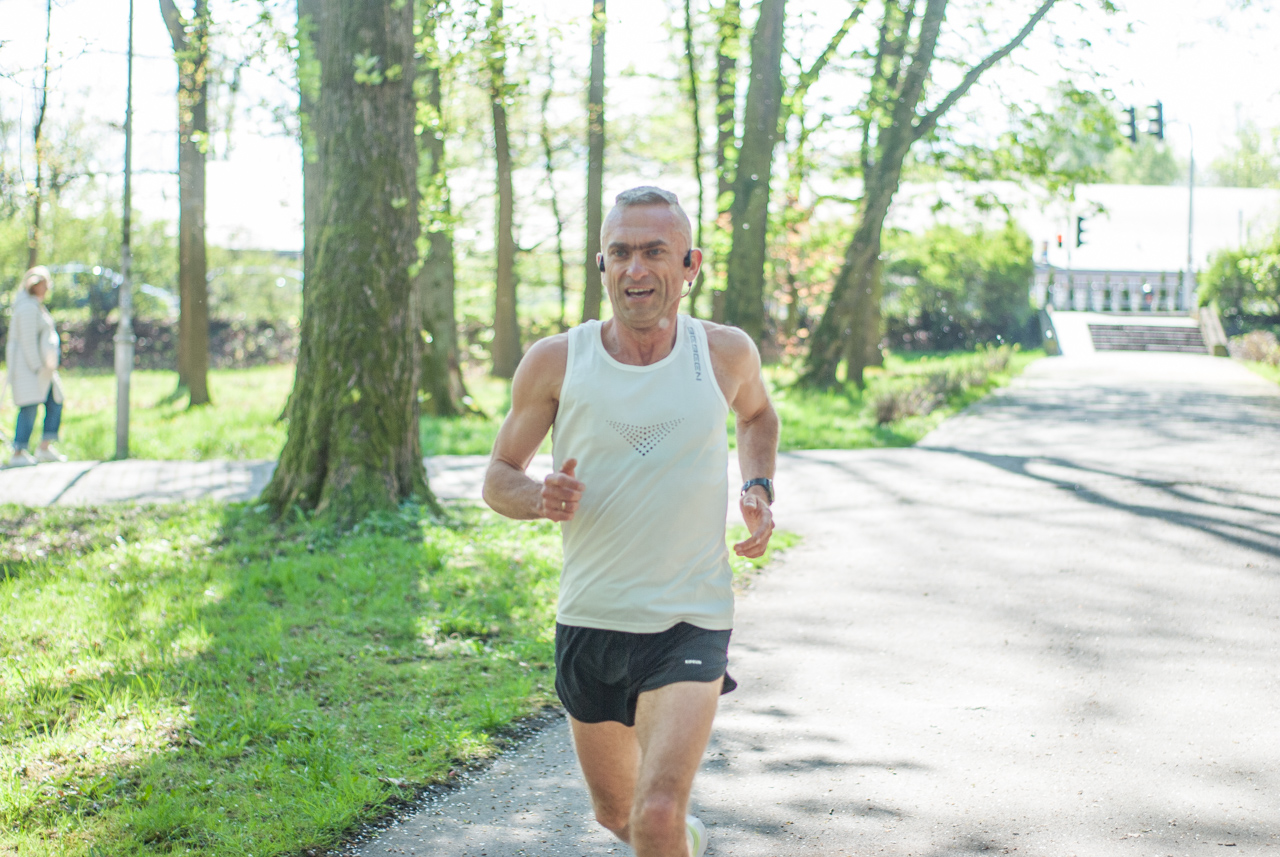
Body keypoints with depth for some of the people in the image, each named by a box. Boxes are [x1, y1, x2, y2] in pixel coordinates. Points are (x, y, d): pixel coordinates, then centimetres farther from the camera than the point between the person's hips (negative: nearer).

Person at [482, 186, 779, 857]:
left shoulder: (726, 353, -3)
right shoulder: (555, 362, -6)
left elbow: (757, 414, 21)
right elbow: (499, 477, 4)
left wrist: (758, 488, 3)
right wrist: (540, 499, -18)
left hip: (689, 624, -2)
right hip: (588, 624, 2)